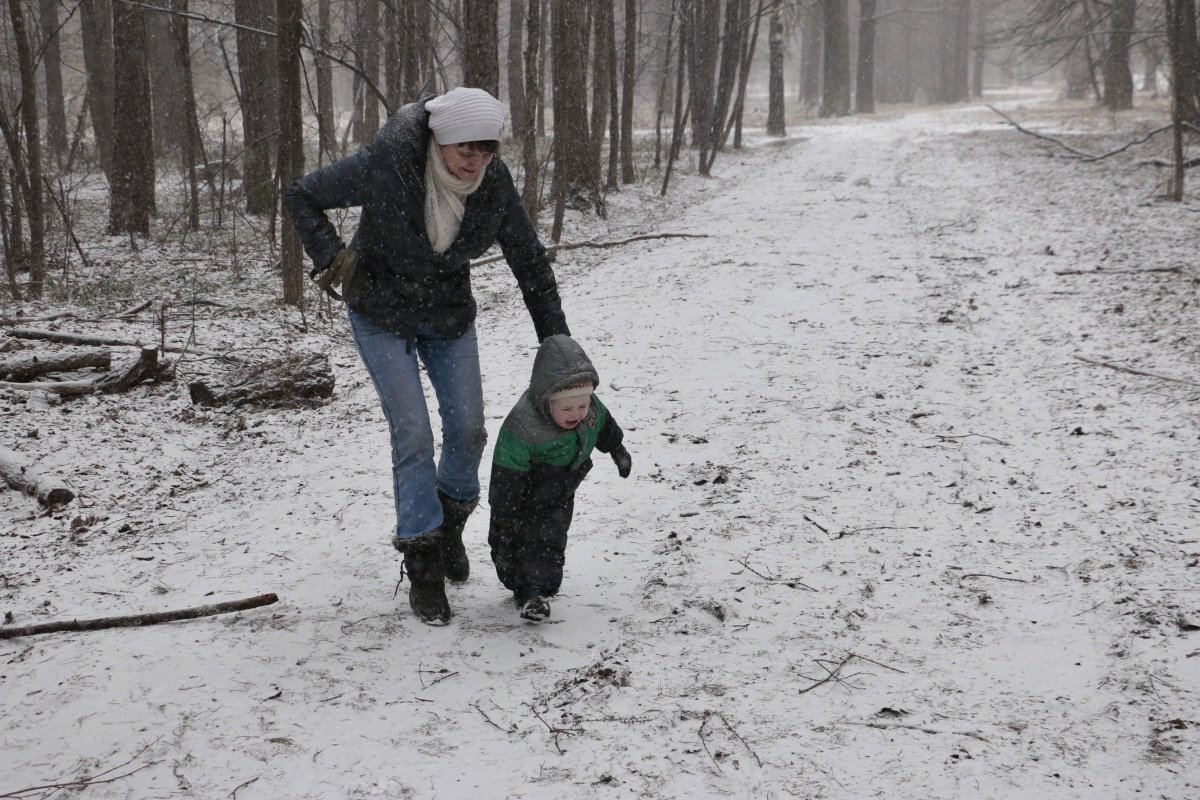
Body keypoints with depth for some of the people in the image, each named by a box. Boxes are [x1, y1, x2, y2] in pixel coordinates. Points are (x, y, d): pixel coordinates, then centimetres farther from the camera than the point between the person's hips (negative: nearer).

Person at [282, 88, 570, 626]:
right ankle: (423, 566, 2)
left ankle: (449, 525, 32)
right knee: (413, 434, -11)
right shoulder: (385, 167, -30)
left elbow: (529, 260, -7)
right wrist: (330, 259, -27)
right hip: (382, 314, -4)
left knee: (468, 429, 3)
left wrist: (556, 339, -7)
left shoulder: (494, 183, -18)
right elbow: (301, 197, -15)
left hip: (449, 313, 4)